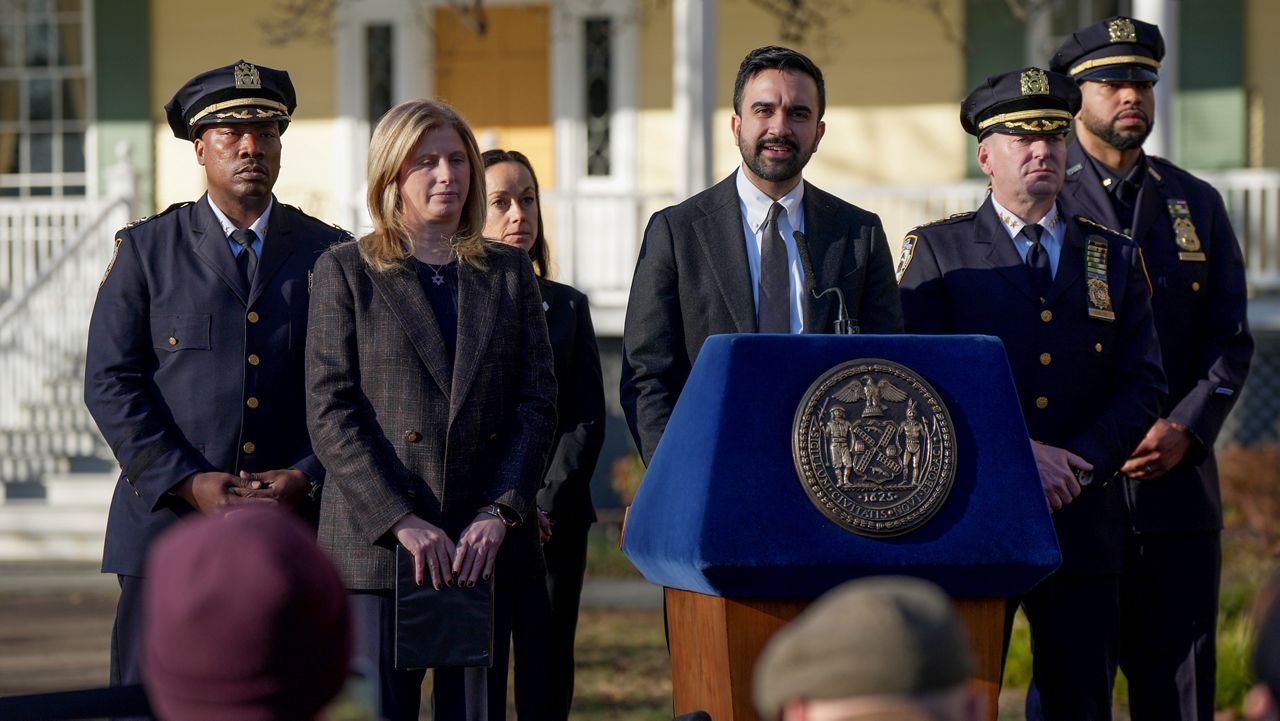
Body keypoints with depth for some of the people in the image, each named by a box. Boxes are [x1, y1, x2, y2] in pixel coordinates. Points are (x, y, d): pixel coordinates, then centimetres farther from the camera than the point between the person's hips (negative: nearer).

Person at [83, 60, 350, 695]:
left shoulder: (330, 255, 10)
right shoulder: (145, 250, 6)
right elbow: (110, 382, 0)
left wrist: (305, 478, -9)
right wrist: (188, 482, -11)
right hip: (168, 525, -1)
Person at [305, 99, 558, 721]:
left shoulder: (510, 272, 14)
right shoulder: (345, 271, 5)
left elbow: (538, 402, 8)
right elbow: (330, 413, -3)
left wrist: (498, 513, -7)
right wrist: (402, 521, -13)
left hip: (482, 548, 3)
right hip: (372, 548, -3)